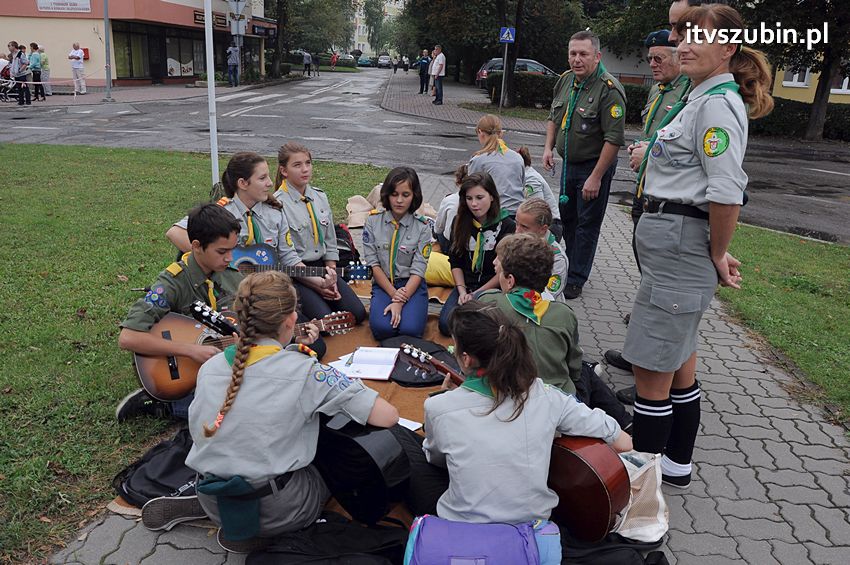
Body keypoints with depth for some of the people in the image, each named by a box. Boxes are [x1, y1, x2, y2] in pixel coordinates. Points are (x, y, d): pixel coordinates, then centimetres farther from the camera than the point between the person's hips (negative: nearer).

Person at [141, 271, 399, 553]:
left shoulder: (209, 368, -5)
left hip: (212, 502, 6)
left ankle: (198, 506, 13)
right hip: (276, 512, -5)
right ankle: (256, 531, 4)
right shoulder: (305, 371, -20)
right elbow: (388, 417, -19)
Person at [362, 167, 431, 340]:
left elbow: (418, 270, -9)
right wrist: (393, 294, -13)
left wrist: (400, 301, -21)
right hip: (383, 284, 1)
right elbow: (373, 263, -3)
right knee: (382, 328, -26)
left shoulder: (422, 227, -3)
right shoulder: (373, 221, 0)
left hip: (412, 285, -1)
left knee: (410, 329, -26)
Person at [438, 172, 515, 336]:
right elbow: (455, 262, 8)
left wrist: (476, 294, -11)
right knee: (446, 324, -17)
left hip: (494, 289, -4)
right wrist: (462, 292, -6)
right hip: (465, 286, 4)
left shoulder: (507, 226, -8)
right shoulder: (460, 222, 6)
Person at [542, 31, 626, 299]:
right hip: (569, 163, 8)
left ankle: (576, 280, 11)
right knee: (567, 217, 19)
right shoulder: (565, 80, 3)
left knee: (587, 224, 1)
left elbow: (614, 139, -24)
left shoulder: (609, 89, -21)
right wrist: (549, 147, 4)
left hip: (594, 166, -8)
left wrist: (596, 177, -25)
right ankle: (569, 264, 38)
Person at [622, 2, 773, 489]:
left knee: (652, 369, -1)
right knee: (679, 363, 19)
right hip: (672, 240, 11)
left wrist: (718, 256, -12)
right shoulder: (701, 97, 16)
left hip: (681, 242, -11)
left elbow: (727, 193, -23)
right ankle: (677, 465, 35)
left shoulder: (718, 103, -16)